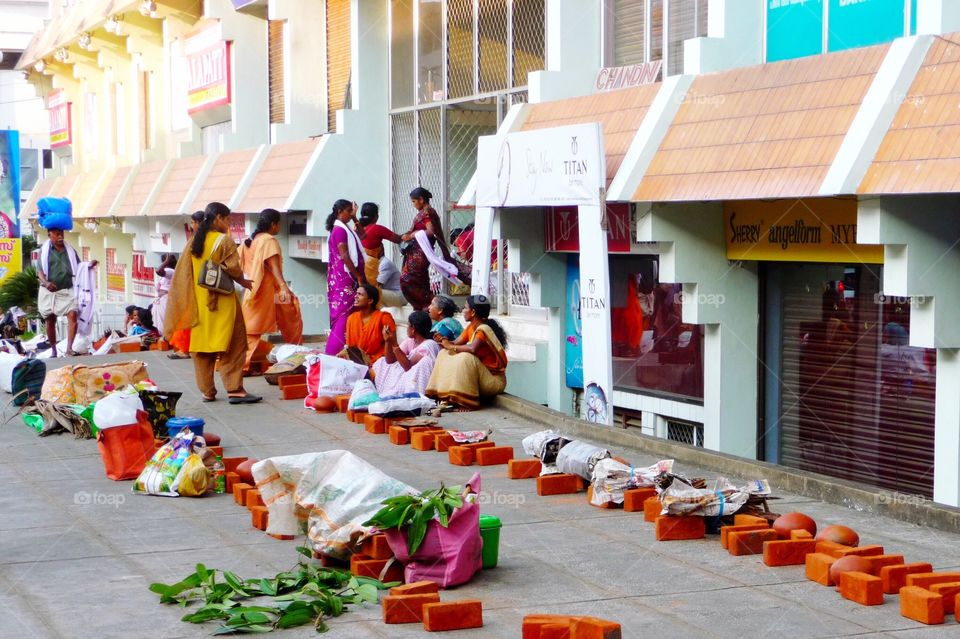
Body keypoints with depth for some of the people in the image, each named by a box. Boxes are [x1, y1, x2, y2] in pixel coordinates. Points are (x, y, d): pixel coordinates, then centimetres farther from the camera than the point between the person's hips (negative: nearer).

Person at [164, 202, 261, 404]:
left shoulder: (194, 242, 8)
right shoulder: (223, 240, -10)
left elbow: (183, 274, 10)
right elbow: (234, 269, -14)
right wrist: (243, 282, 6)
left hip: (199, 301, 6)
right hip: (222, 302, -6)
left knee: (202, 344, 9)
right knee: (233, 344, -2)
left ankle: (207, 391, 12)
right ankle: (234, 389, -8)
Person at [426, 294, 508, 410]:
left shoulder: (483, 329, -20)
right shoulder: (471, 327, 7)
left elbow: (473, 348, -37)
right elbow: (456, 343, 6)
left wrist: (451, 346, -22)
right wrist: (443, 341, -16)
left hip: (494, 379, -9)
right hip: (481, 376, 9)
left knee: (466, 357, -34)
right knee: (445, 354, 5)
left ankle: (465, 401, -27)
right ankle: (445, 395, -4)